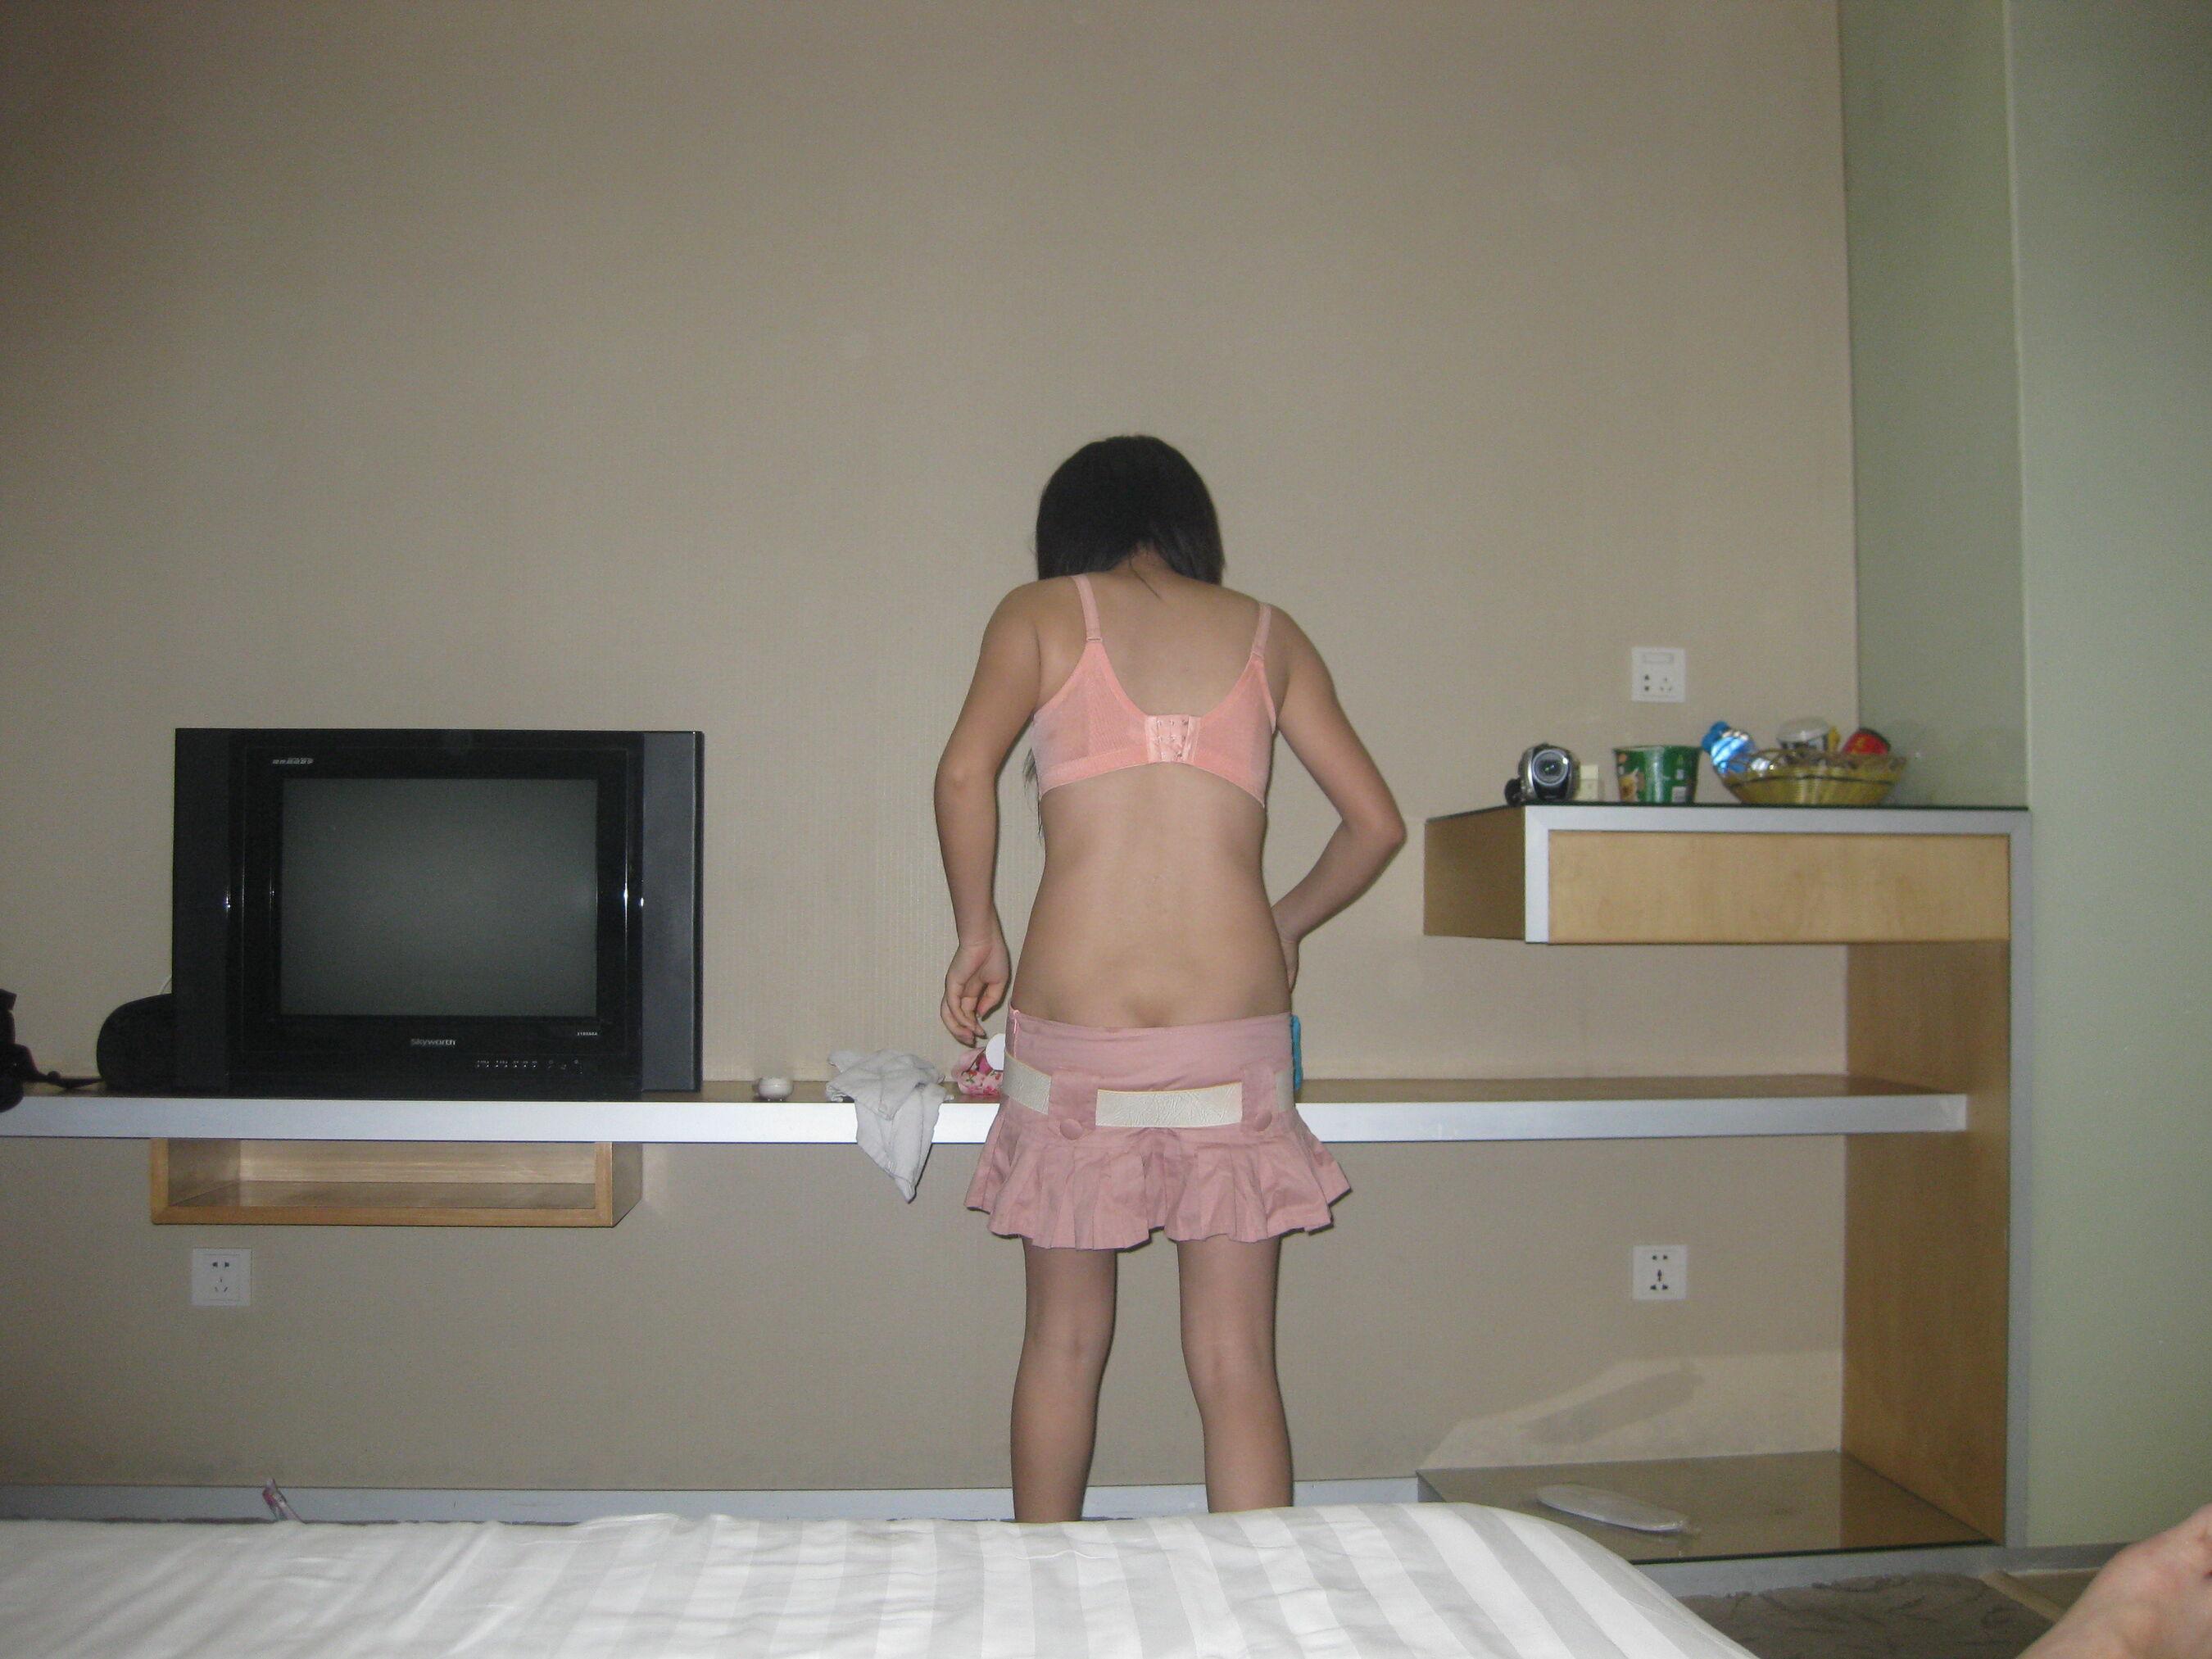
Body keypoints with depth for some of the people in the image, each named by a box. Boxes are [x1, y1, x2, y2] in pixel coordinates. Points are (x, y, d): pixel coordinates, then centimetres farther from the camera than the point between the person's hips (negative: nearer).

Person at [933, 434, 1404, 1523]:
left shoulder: (1040, 613, 7)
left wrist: (976, 931, 4)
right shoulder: (1268, 636, 13)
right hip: (1233, 1022, 1)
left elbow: (964, 770, -10)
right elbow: (1376, 823, 12)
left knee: (1065, 1343, 15)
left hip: (1073, 1026, -1)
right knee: (1236, 1362, 7)